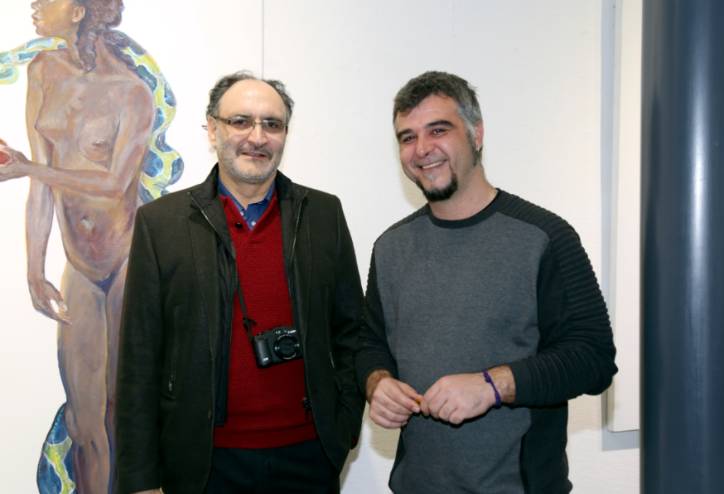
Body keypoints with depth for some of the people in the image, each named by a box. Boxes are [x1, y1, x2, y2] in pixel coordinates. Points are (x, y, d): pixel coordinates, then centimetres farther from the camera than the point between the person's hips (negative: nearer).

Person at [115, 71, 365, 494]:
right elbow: (139, 360, -3)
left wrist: (344, 426, 1)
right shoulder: (160, 221, -3)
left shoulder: (324, 214, 2)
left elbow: (349, 329, 8)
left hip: (309, 455, 2)